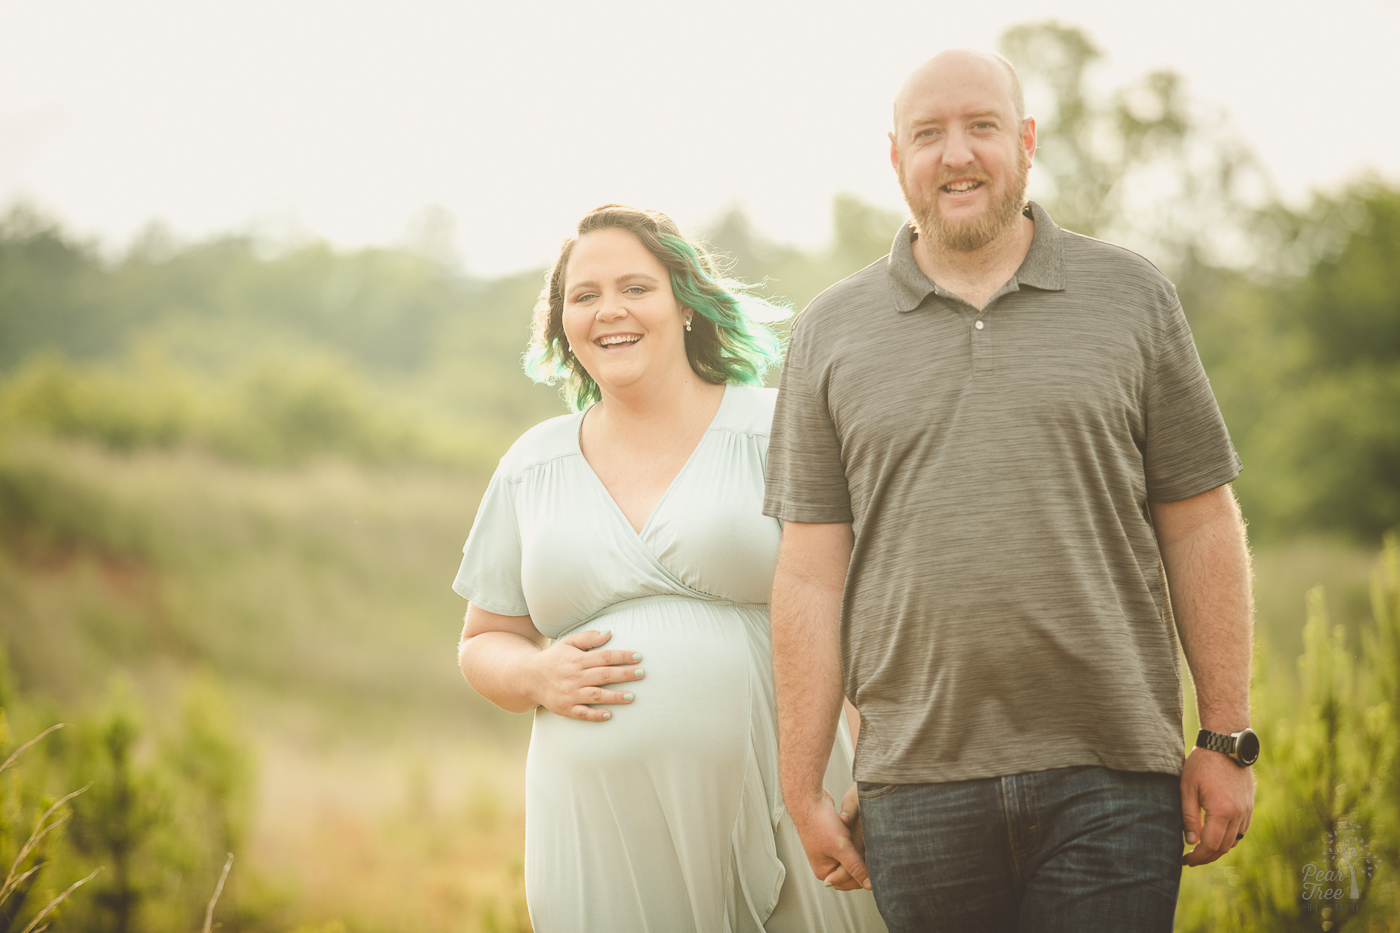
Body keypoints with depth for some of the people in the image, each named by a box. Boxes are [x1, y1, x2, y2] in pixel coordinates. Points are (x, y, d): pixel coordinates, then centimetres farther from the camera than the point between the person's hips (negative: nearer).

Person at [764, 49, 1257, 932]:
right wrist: (803, 792, 3)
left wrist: (1227, 740, 2)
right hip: (919, 785, 1)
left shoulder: (1132, 296, 7)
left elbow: (1199, 528, 7)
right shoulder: (831, 332, 8)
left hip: (1111, 777, -1)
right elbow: (810, 575, 6)